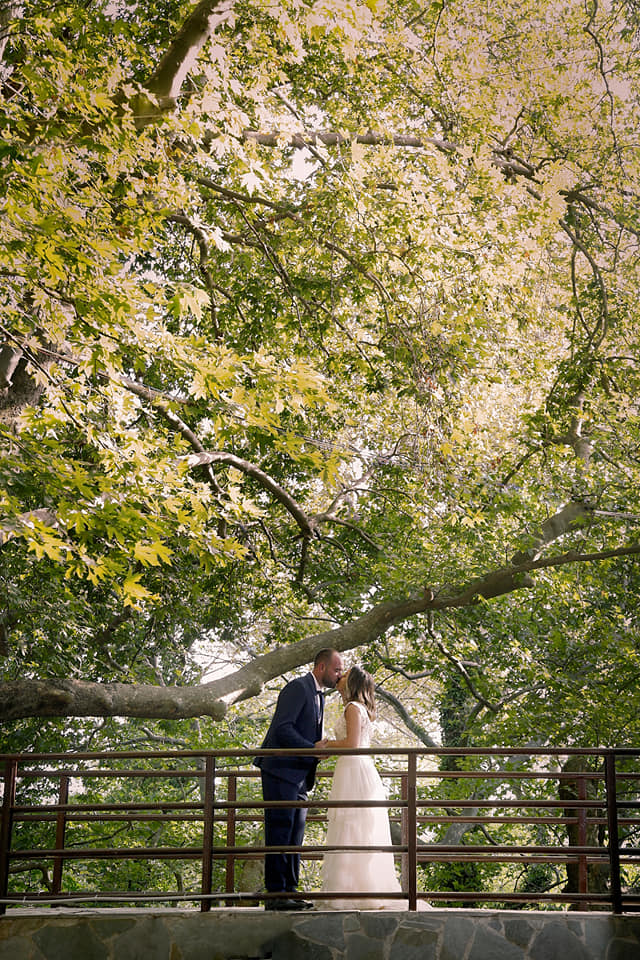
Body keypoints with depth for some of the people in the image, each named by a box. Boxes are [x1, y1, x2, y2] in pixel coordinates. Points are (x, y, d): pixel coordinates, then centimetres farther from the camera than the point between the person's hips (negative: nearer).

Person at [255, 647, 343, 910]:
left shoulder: (318, 696, 20)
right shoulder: (297, 688, -11)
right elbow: (282, 728, -20)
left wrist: (321, 747, 8)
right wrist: (312, 748, -22)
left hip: (299, 776, 10)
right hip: (281, 771, -10)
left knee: (294, 834, 8)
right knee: (279, 832, -8)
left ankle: (290, 891, 11)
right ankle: (276, 894, -7)